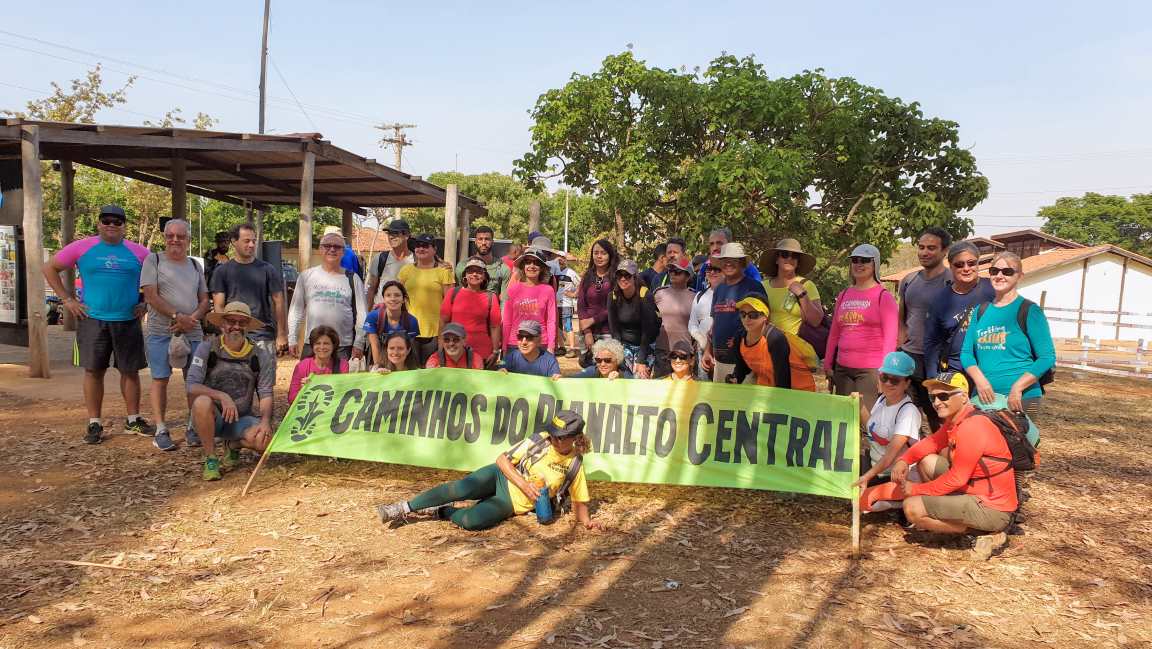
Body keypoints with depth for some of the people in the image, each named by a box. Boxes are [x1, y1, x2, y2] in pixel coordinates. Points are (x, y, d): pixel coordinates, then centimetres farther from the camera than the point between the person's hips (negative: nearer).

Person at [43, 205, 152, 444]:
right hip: (93, 320, -1)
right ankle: (94, 423, 12)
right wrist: (67, 299, 1)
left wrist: (146, 303, 4)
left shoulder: (138, 252, 4)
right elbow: (50, 268, 9)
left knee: (130, 370, 7)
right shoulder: (82, 248, 2)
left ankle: (133, 419, 19)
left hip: (128, 321, 1)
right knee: (94, 371, 4)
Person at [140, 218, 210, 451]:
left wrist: (192, 319, -7)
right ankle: (161, 430, 7)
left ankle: (193, 428, 12)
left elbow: (205, 300, 12)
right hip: (160, 333, -3)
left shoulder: (194, 265, 15)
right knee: (160, 379, 0)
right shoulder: (153, 260, 3)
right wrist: (177, 316, -16)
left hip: (193, 333, 3)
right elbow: (151, 295, -8)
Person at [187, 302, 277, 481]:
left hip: (241, 419, 1)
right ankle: (210, 459, -14)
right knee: (202, 402, -35)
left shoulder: (260, 355, -2)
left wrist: (265, 421, -20)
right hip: (212, 417, -1)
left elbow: (266, 394, -3)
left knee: (264, 440, -28)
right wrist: (222, 396, -32)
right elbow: (192, 386, -17)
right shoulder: (207, 349, -7)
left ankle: (234, 444, 11)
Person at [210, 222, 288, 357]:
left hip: (263, 337, 0)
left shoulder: (268, 270, 5)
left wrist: (281, 335, -1)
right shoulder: (222, 272, 6)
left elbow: (279, 303, 4)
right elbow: (219, 306, 3)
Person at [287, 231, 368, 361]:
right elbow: (296, 309, 10)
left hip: (344, 347, -1)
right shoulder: (307, 276, 7)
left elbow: (361, 313, 3)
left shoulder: (352, 279, 5)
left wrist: (359, 344, -2)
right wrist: (292, 339, 5)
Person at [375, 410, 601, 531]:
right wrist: (523, 484, -16)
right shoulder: (540, 441, -6)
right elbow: (502, 459, -5)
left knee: (471, 521, -30)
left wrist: (586, 520, -12)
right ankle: (404, 508, -15)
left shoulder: (575, 466, -4)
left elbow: (579, 501, 6)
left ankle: (441, 512, 0)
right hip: (501, 477, 0)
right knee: (460, 489, -31)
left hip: (512, 503, 0)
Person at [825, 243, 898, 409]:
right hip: (842, 369, 6)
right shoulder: (844, 295, 15)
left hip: (871, 370, -6)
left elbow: (890, 337, -7)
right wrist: (828, 364, 14)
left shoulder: (883, 296, -1)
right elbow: (834, 333, 18)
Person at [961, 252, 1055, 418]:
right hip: (983, 397, 4)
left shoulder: (1029, 310, -2)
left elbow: (1047, 357, -6)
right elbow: (966, 352, 10)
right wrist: (979, 380, -9)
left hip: (1021, 399, -4)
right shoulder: (981, 310, 12)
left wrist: (1017, 388, -16)